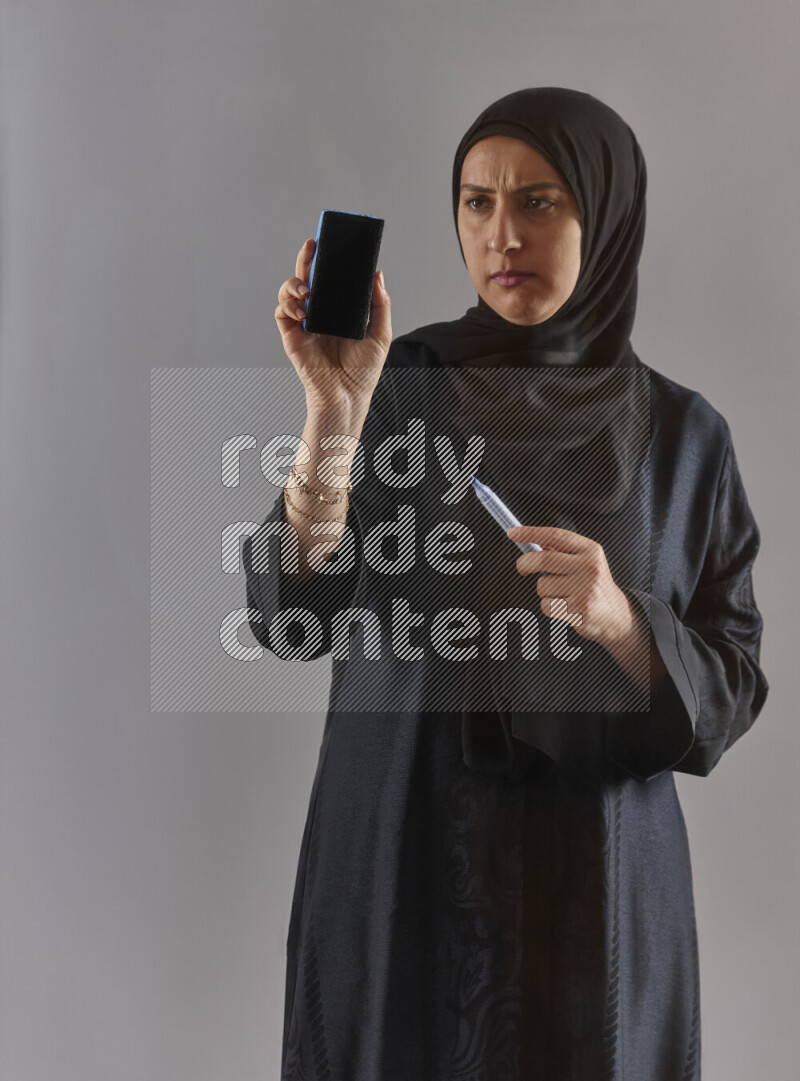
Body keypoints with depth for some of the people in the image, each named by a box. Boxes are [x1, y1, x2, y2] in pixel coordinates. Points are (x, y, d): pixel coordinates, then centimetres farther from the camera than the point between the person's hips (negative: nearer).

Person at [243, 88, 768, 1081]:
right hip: (398, 860, 0)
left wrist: (617, 619, -20)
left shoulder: (682, 433, 0)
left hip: (594, 881, 1)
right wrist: (334, 416, -27)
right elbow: (290, 615, -13)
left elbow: (731, 690, -1)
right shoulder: (401, 381, -3)